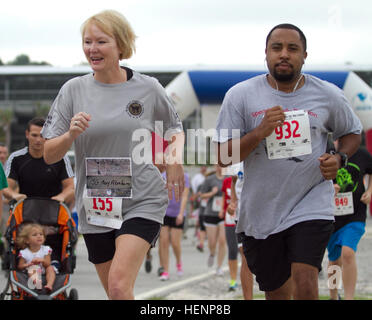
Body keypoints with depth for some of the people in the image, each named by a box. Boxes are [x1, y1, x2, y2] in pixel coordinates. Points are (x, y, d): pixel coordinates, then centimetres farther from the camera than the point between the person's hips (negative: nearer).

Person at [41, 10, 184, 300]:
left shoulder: (147, 88, -1)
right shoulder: (74, 90, 1)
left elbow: (175, 128, 17)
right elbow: (49, 155, 2)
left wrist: (175, 157, -4)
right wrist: (71, 135, -19)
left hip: (142, 202, -3)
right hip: (95, 207, 3)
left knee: (120, 285, -21)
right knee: (116, 294, 11)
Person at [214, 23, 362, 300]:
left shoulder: (328, 95, 0)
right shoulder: (240, 95, -3)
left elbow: (352, 132, 19)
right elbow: (224, 157, -6)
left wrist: (339, 158, -3)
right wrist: (259, 133, -22)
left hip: (311, 204, -1)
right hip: (261, 212, 1)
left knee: (305, 286, -18)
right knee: (277, 291, 14)